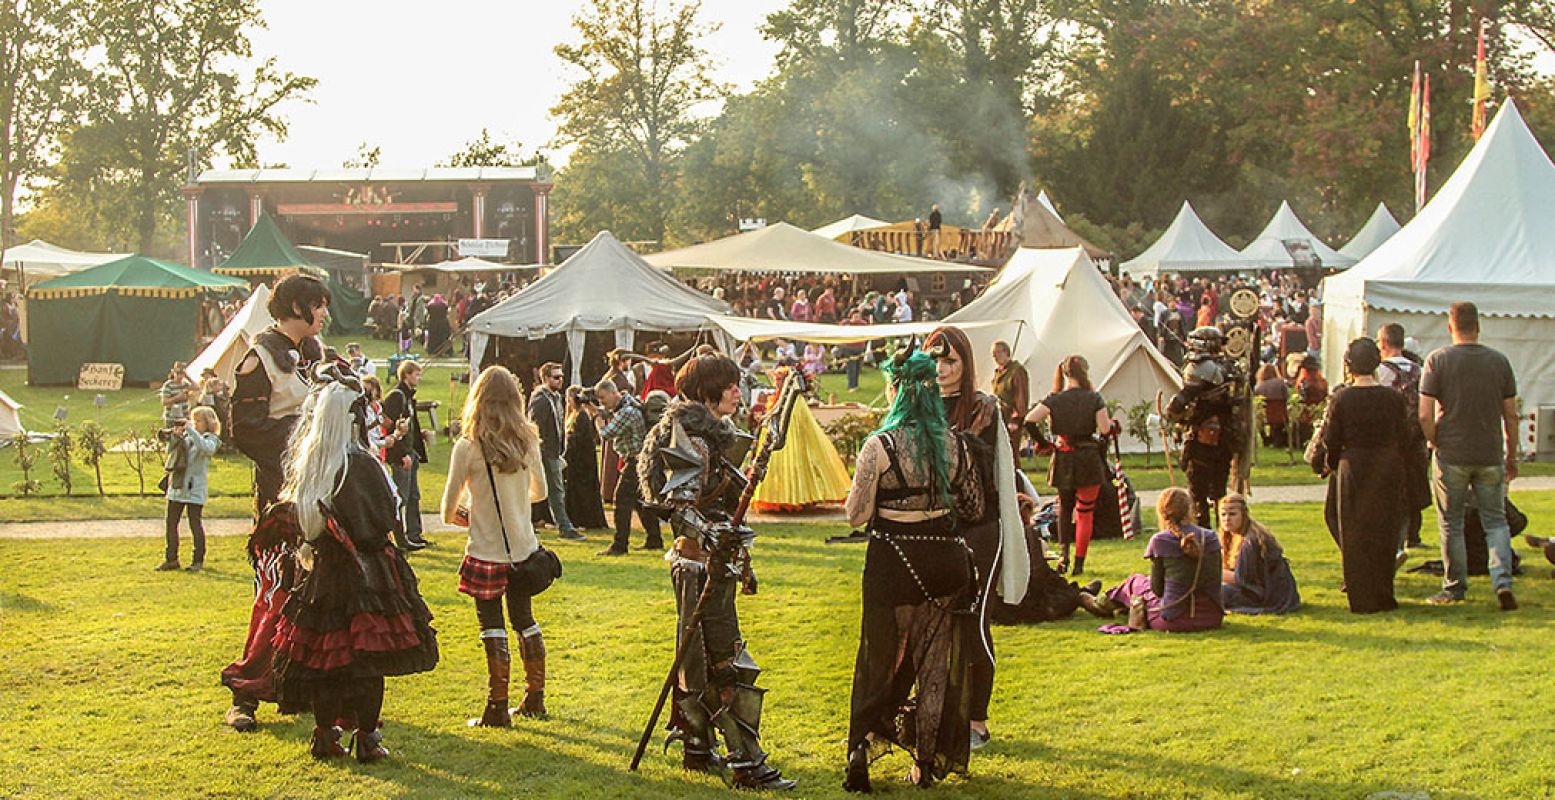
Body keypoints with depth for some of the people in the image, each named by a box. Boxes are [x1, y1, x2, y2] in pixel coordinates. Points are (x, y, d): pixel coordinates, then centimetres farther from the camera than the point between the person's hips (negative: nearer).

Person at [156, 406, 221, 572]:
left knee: (195, 524, -1)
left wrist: (191, 430, -23)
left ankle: (198, 560, 9)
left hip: (194, 489, -6)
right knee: (171, 523, 8)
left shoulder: (211, 438, -3)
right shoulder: (186, 436, 12)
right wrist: (175, 436, -7)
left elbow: (207, 448, -25)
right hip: (176, 486, 6)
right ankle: (171, 559, 17)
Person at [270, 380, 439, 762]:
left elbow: (295, 516, 11)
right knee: (367, 658, 1)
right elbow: (385, 520, -13)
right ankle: (366, 740, 5)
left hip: (323, 572, 6)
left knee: (325, 656, 14)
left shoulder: (306, 462, 3)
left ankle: (325, 735, 19)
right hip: (364, 572, -6)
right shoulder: (360, 465, -17)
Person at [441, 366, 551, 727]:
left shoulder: (468, 446, -14)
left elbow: (449, 506, -7)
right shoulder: (527, 441, -1)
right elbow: (540, 491, 13)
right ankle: (535, 697, 26)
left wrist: (456, 516, 16)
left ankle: (498, 707, 2)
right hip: (524, 548, 4)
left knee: (493, 628, 2)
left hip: (486, 551, -4)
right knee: (525, 619, 17)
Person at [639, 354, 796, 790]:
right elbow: (678, 504, -20)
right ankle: (747, 763, -9)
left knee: (699, 656, 13)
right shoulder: (689, 432, -13)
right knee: (727, 660, -10)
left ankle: (696, 749, 20)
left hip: (715, 561, 10)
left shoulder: (711, 432, 16)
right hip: (700, 562, -10)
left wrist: (740, 560, 26)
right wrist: (708, 533, -35)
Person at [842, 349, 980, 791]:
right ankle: (928, 760, 16)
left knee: (882, 658, 10)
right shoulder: (955, 444, 0)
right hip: (946, 559, 3)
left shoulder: (880, 446, -13)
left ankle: (864, 748, 0)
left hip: (894, 562, -3)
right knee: (937, 661, 12)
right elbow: (974, 508, 9)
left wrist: (861, 484, 9)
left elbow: (857, 516, -9)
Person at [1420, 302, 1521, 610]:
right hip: (1490, 456, 2)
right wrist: (1511, 456, 14)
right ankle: (1503, 581, -7)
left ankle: (1455, 587, 15)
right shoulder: (1499, 361, 1)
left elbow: (1425, 415, -11)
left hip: (1451, 456, -2)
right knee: (1495, 521, 10)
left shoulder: (1438, 360, -6)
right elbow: (1511, 415, 4)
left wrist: (1436, 443, 6)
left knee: (1451, 524, 10)